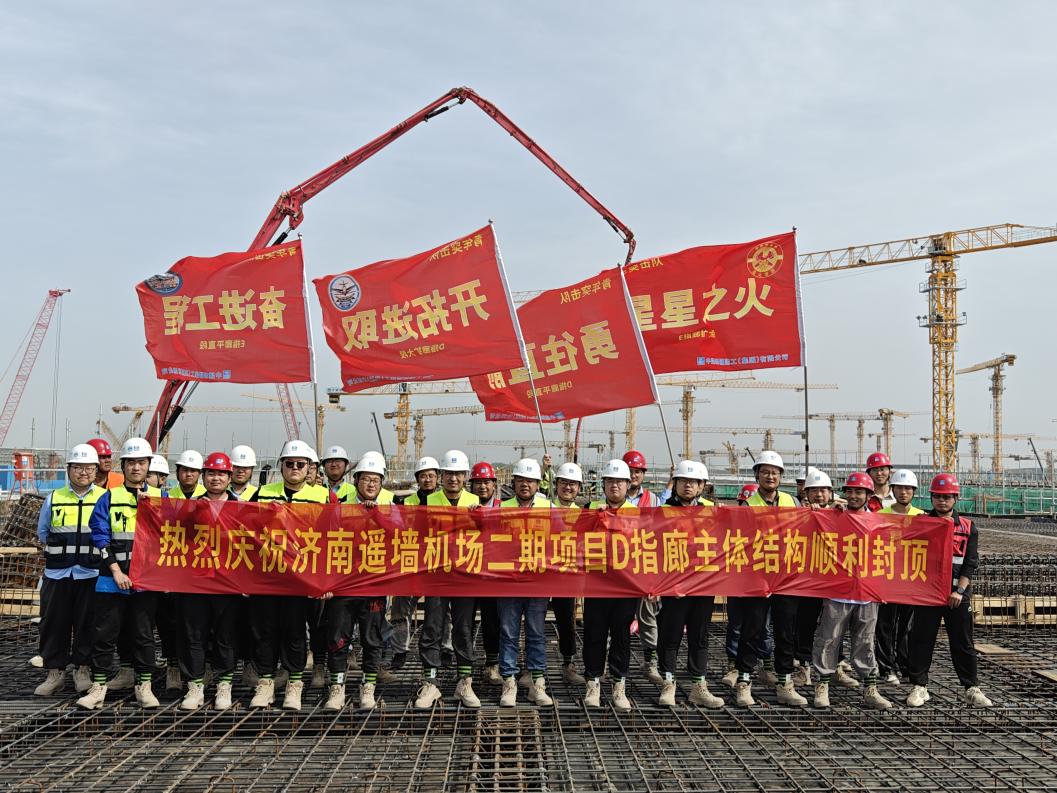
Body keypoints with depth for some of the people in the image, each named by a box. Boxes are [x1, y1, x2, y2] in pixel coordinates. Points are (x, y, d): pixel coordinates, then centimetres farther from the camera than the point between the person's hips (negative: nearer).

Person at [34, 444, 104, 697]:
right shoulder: (54, 498, 8)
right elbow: (42, 532, 17)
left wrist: (96, 552, 0)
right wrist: (60, 551, 8)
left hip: (91, 574, -2)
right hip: (57, 574, 2)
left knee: (87, 624, 3)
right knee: (54, 623, 4)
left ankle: (82, 670, 15)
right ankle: (54, 673, 14)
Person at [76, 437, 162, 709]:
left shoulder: (159, 498, 8)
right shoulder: (109, 498, 5)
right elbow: (100, 536, -2)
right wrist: (116, 570, -11)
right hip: (112, 577, 0)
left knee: (143, 634, 6)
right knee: (104, 633, 2)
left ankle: (144, 687, 16)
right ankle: (98, 687, 11)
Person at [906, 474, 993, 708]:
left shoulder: (967, 527, 6)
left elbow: (971, 563, 2)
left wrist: (959, 590, -8)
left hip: (957, 595, 0)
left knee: (963, 643, 6)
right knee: (921, 642, 4)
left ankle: (972, 689, 14)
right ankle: (919, 687, 13)